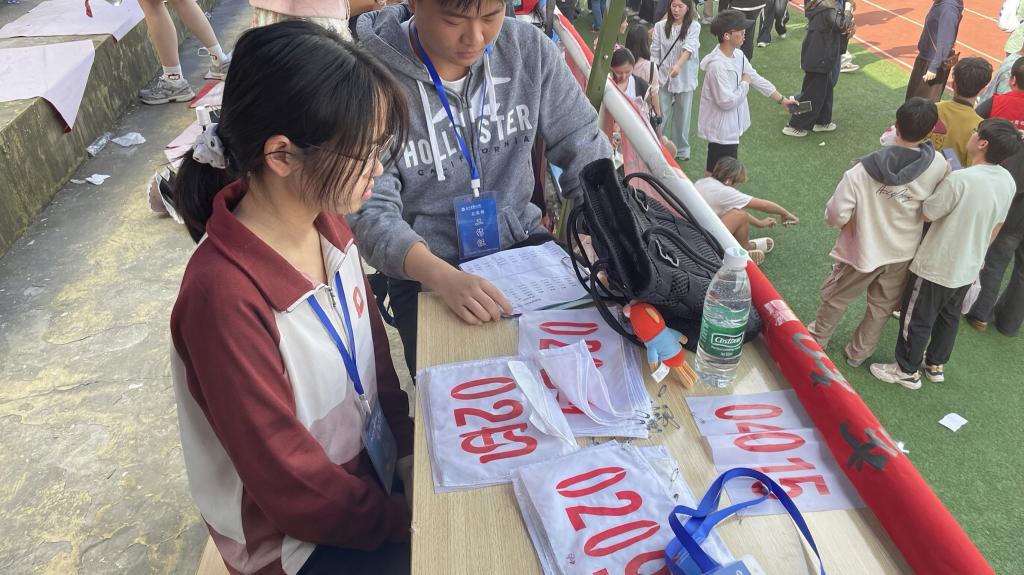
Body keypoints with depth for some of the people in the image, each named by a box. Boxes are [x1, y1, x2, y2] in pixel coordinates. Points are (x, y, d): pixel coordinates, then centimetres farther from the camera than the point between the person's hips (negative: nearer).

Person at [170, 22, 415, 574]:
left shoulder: (327, 219, -10)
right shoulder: (226, 294, -32)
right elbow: (291, 486, -22)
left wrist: (406, 446, -4)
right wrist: (406, 523, -13)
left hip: (370, 468, 6)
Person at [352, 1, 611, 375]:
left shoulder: (529, 49, -6)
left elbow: (584, 149, 0)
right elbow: (371, 210, -19)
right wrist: (444, 277, -37)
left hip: (521, 243, 4)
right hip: (425, 270, -3)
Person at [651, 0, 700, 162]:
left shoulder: (693, 26, -10)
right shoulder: (660, 26, -3)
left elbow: (689, 48, -26)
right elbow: (655, 52, -1)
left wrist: (678, 65, -44)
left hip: (684, 78, -1)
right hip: (663, 77, 1)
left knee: (682, 114, 12)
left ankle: (681, 149, 29)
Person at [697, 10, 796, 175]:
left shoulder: (738, 55, 2)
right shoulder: (717, 65, -27)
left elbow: (757, 79, 11)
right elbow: (727, 101, -29)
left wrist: (782, 99, 13)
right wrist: (744, 83, -13)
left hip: (731, 127, 9)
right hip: (721, 130, -9)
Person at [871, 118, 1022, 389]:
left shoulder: (960, 179, -31)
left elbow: (926, 214, -18)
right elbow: (995, 227, 6)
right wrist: (976, 255, 21)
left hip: (936, 267, -7)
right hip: (969, 268, 7)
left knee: (917, 320, 12)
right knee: (949, 317, 25)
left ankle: (908, 371, 27)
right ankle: (936, 365, 43)